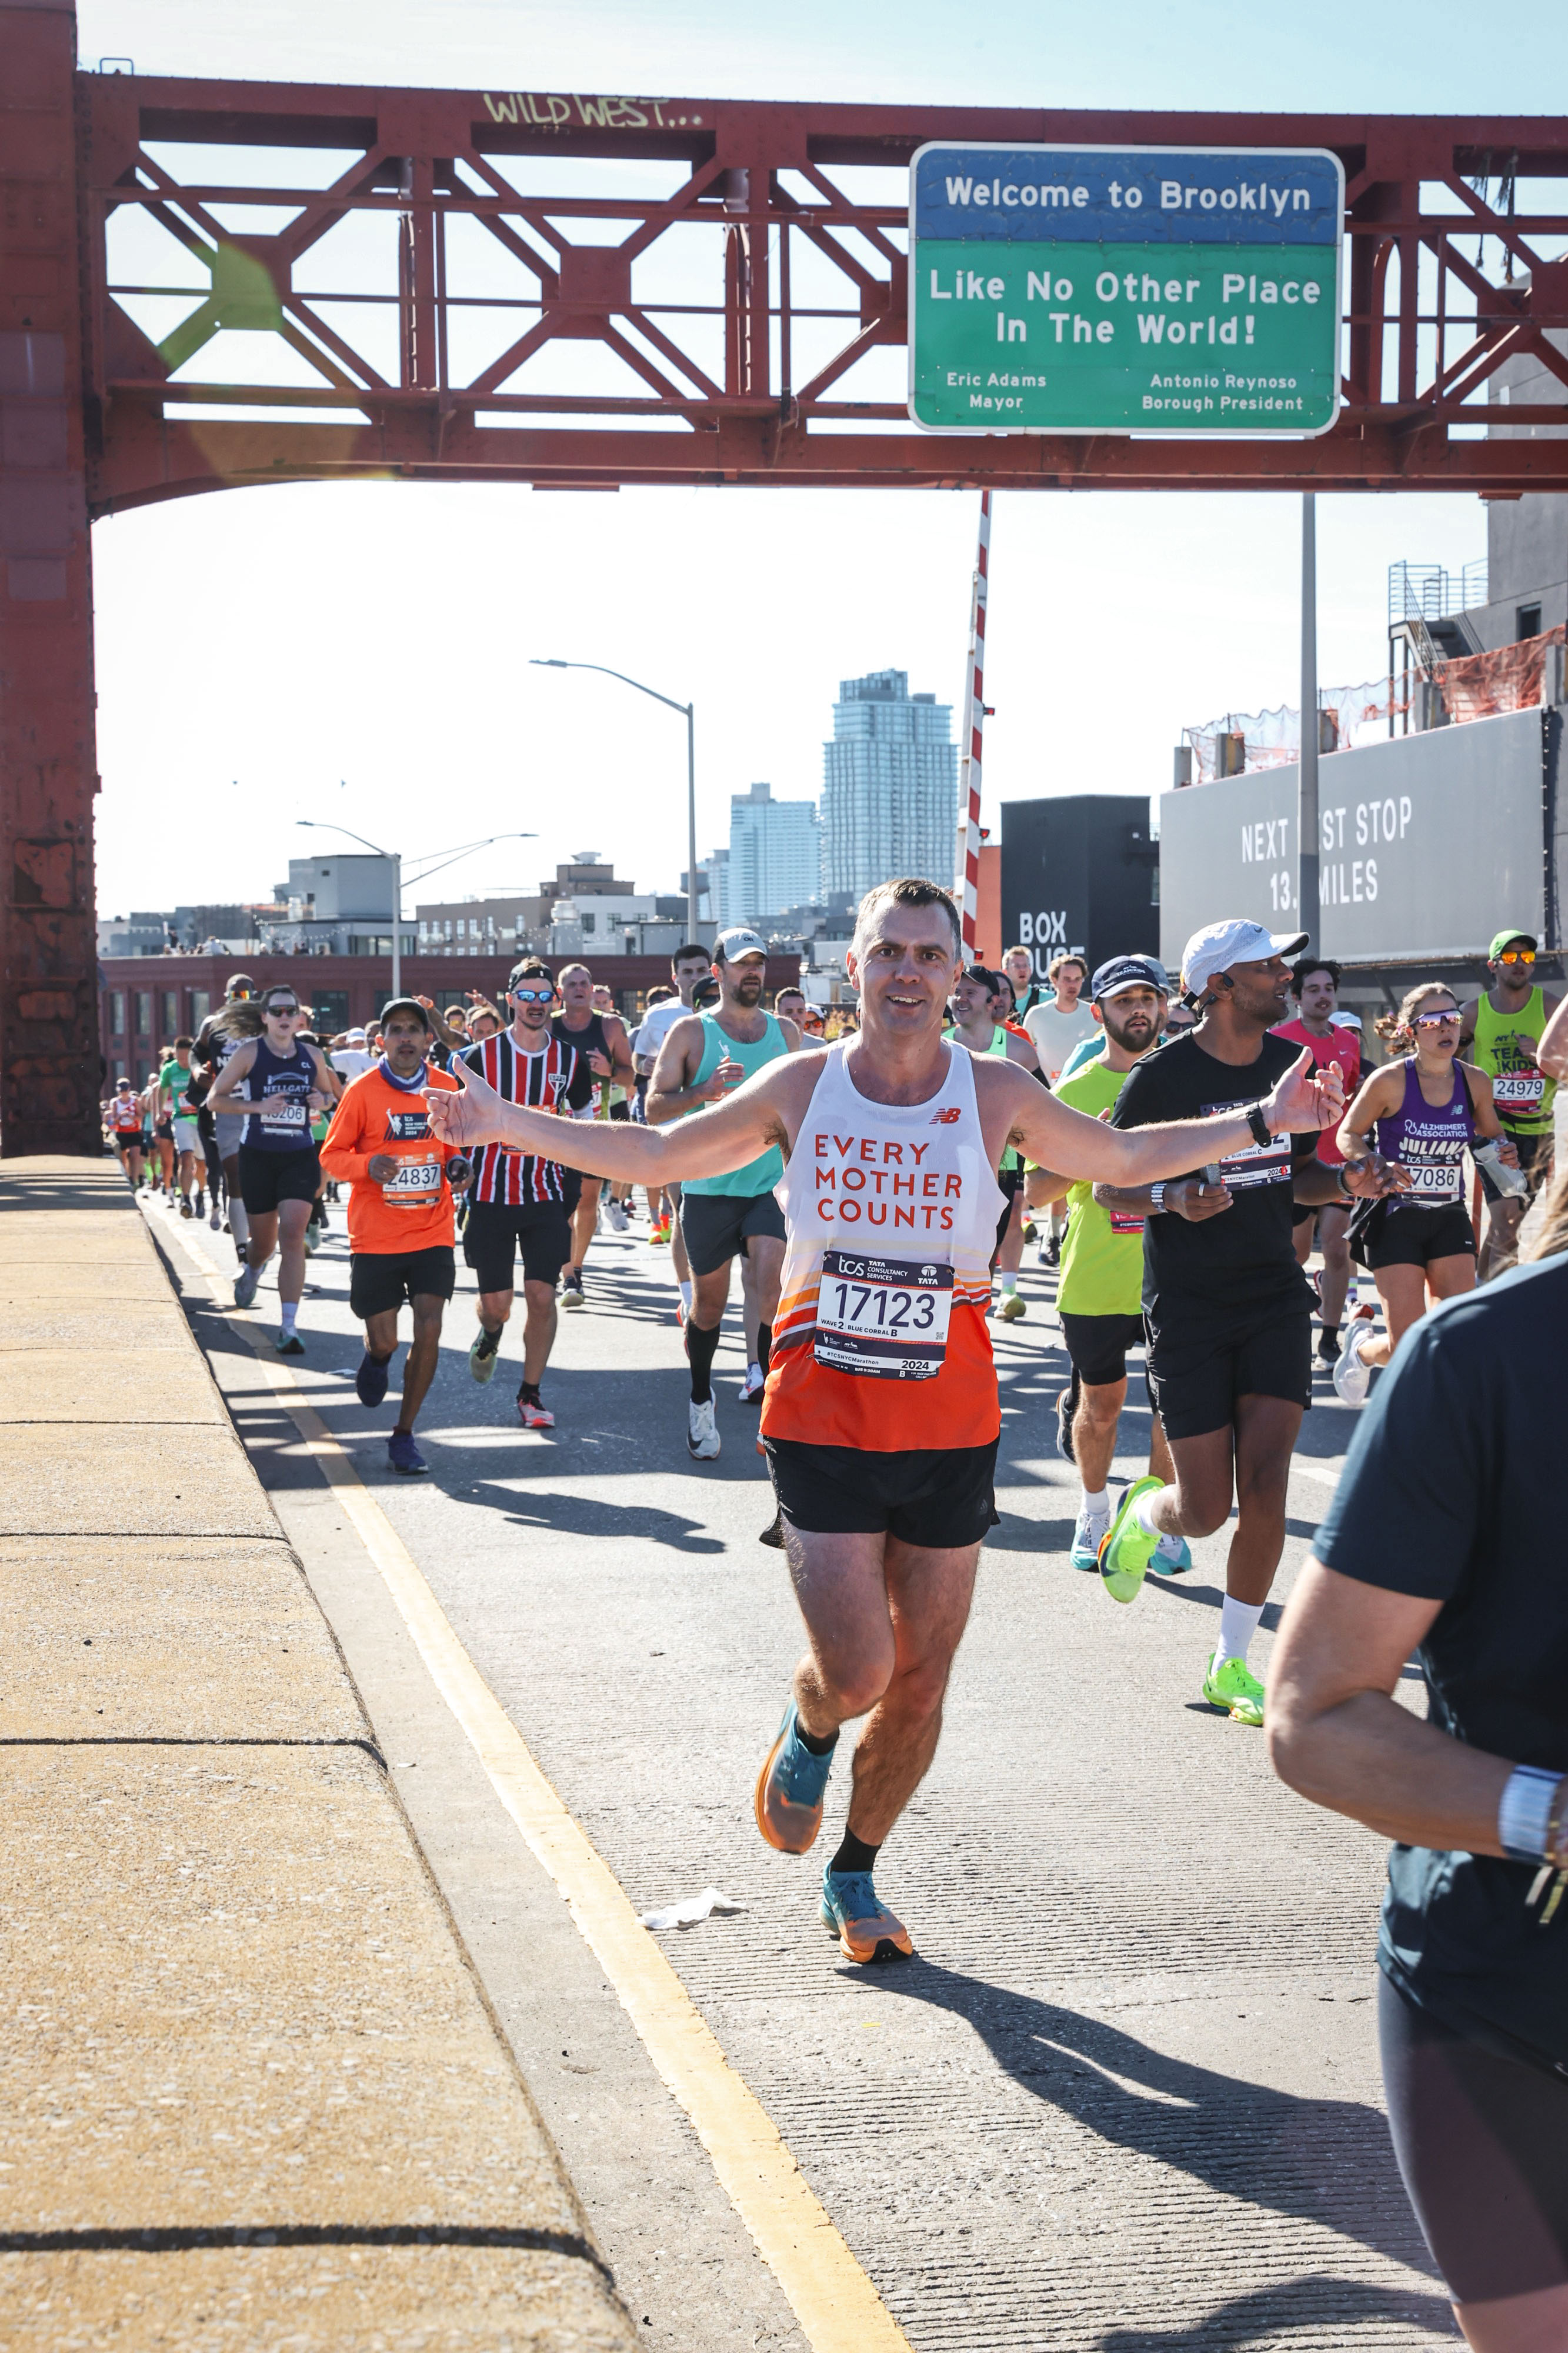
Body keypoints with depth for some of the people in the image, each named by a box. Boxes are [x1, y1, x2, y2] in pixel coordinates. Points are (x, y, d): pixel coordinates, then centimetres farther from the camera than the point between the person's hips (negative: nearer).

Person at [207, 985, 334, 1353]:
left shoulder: (312, 1056, 5)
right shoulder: (250, 1052, -4)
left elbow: (329, 1094, 21)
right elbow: (216, 1099, -3)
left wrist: (323, 1100, -3)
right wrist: (259, 1106, -18)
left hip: (300, 1157, 1)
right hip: (258, 1156, -1)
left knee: (292, 1237, -14)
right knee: (264, 1242, 11)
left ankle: (289, 1328, -16)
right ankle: (251, 1271, 51)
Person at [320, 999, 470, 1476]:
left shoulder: (445, 1087, 3)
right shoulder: (362, 1091, -7)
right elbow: (332, 1155, -3)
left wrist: (457, 1163, -4)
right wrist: (368, 1164, -23)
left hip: (433, 1234, 2)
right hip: (376, 1237, -2)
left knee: (428, 1334, -9)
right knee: (385, 1341, 2)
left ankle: (404, 1435, 5)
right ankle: (376, 1356, 43)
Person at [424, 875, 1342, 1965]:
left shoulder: (994, 1091, 0)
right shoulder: (801, 1086, 0)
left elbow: (1124, 1158, 14)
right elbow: (658, 1154, 10)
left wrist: (1262, 1121, 7)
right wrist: (504, 1123, 4)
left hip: (951, 1425, 2)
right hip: (822, 1417, -1)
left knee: (921, 1684, 8)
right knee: (855, 1673, -13)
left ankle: (855, 1877, 31)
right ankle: (808, 1734, 25)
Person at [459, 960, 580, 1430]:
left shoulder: (569, 1059, 3)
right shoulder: (481, 1056, -4)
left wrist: (573, 1202, 7)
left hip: (547, 1198, 1)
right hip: (491, 1197, -1)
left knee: (542, 1296, -5)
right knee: (496, 1304, -1)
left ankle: (531, 1392, 10)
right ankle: (490, 1332, 36)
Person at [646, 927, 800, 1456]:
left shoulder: (784, 1031, 10)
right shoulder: (691, 1032, 1)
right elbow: (655, 1107, -4)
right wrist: (705, 1091, -19)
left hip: (770, 1183, 1)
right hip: (708, 1187, -1)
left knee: (769, 1267, -25)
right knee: (709, 1301, 9)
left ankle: (759, 1372, -23)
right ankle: (701, 1400, 27)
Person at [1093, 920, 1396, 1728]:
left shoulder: (1296, 1063, 6)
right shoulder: (1163, 1076, -11)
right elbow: (1107, 1187, -4)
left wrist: (1349, 1181, -2)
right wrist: (1173, 1198, -24)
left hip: (1274, 1297, 4)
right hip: (1187, 1305, -4)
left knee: (1265, 1483, -6)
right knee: (1206, 1509, -4)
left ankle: (1231, 1664, 9)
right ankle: (1143, 1511, 35)